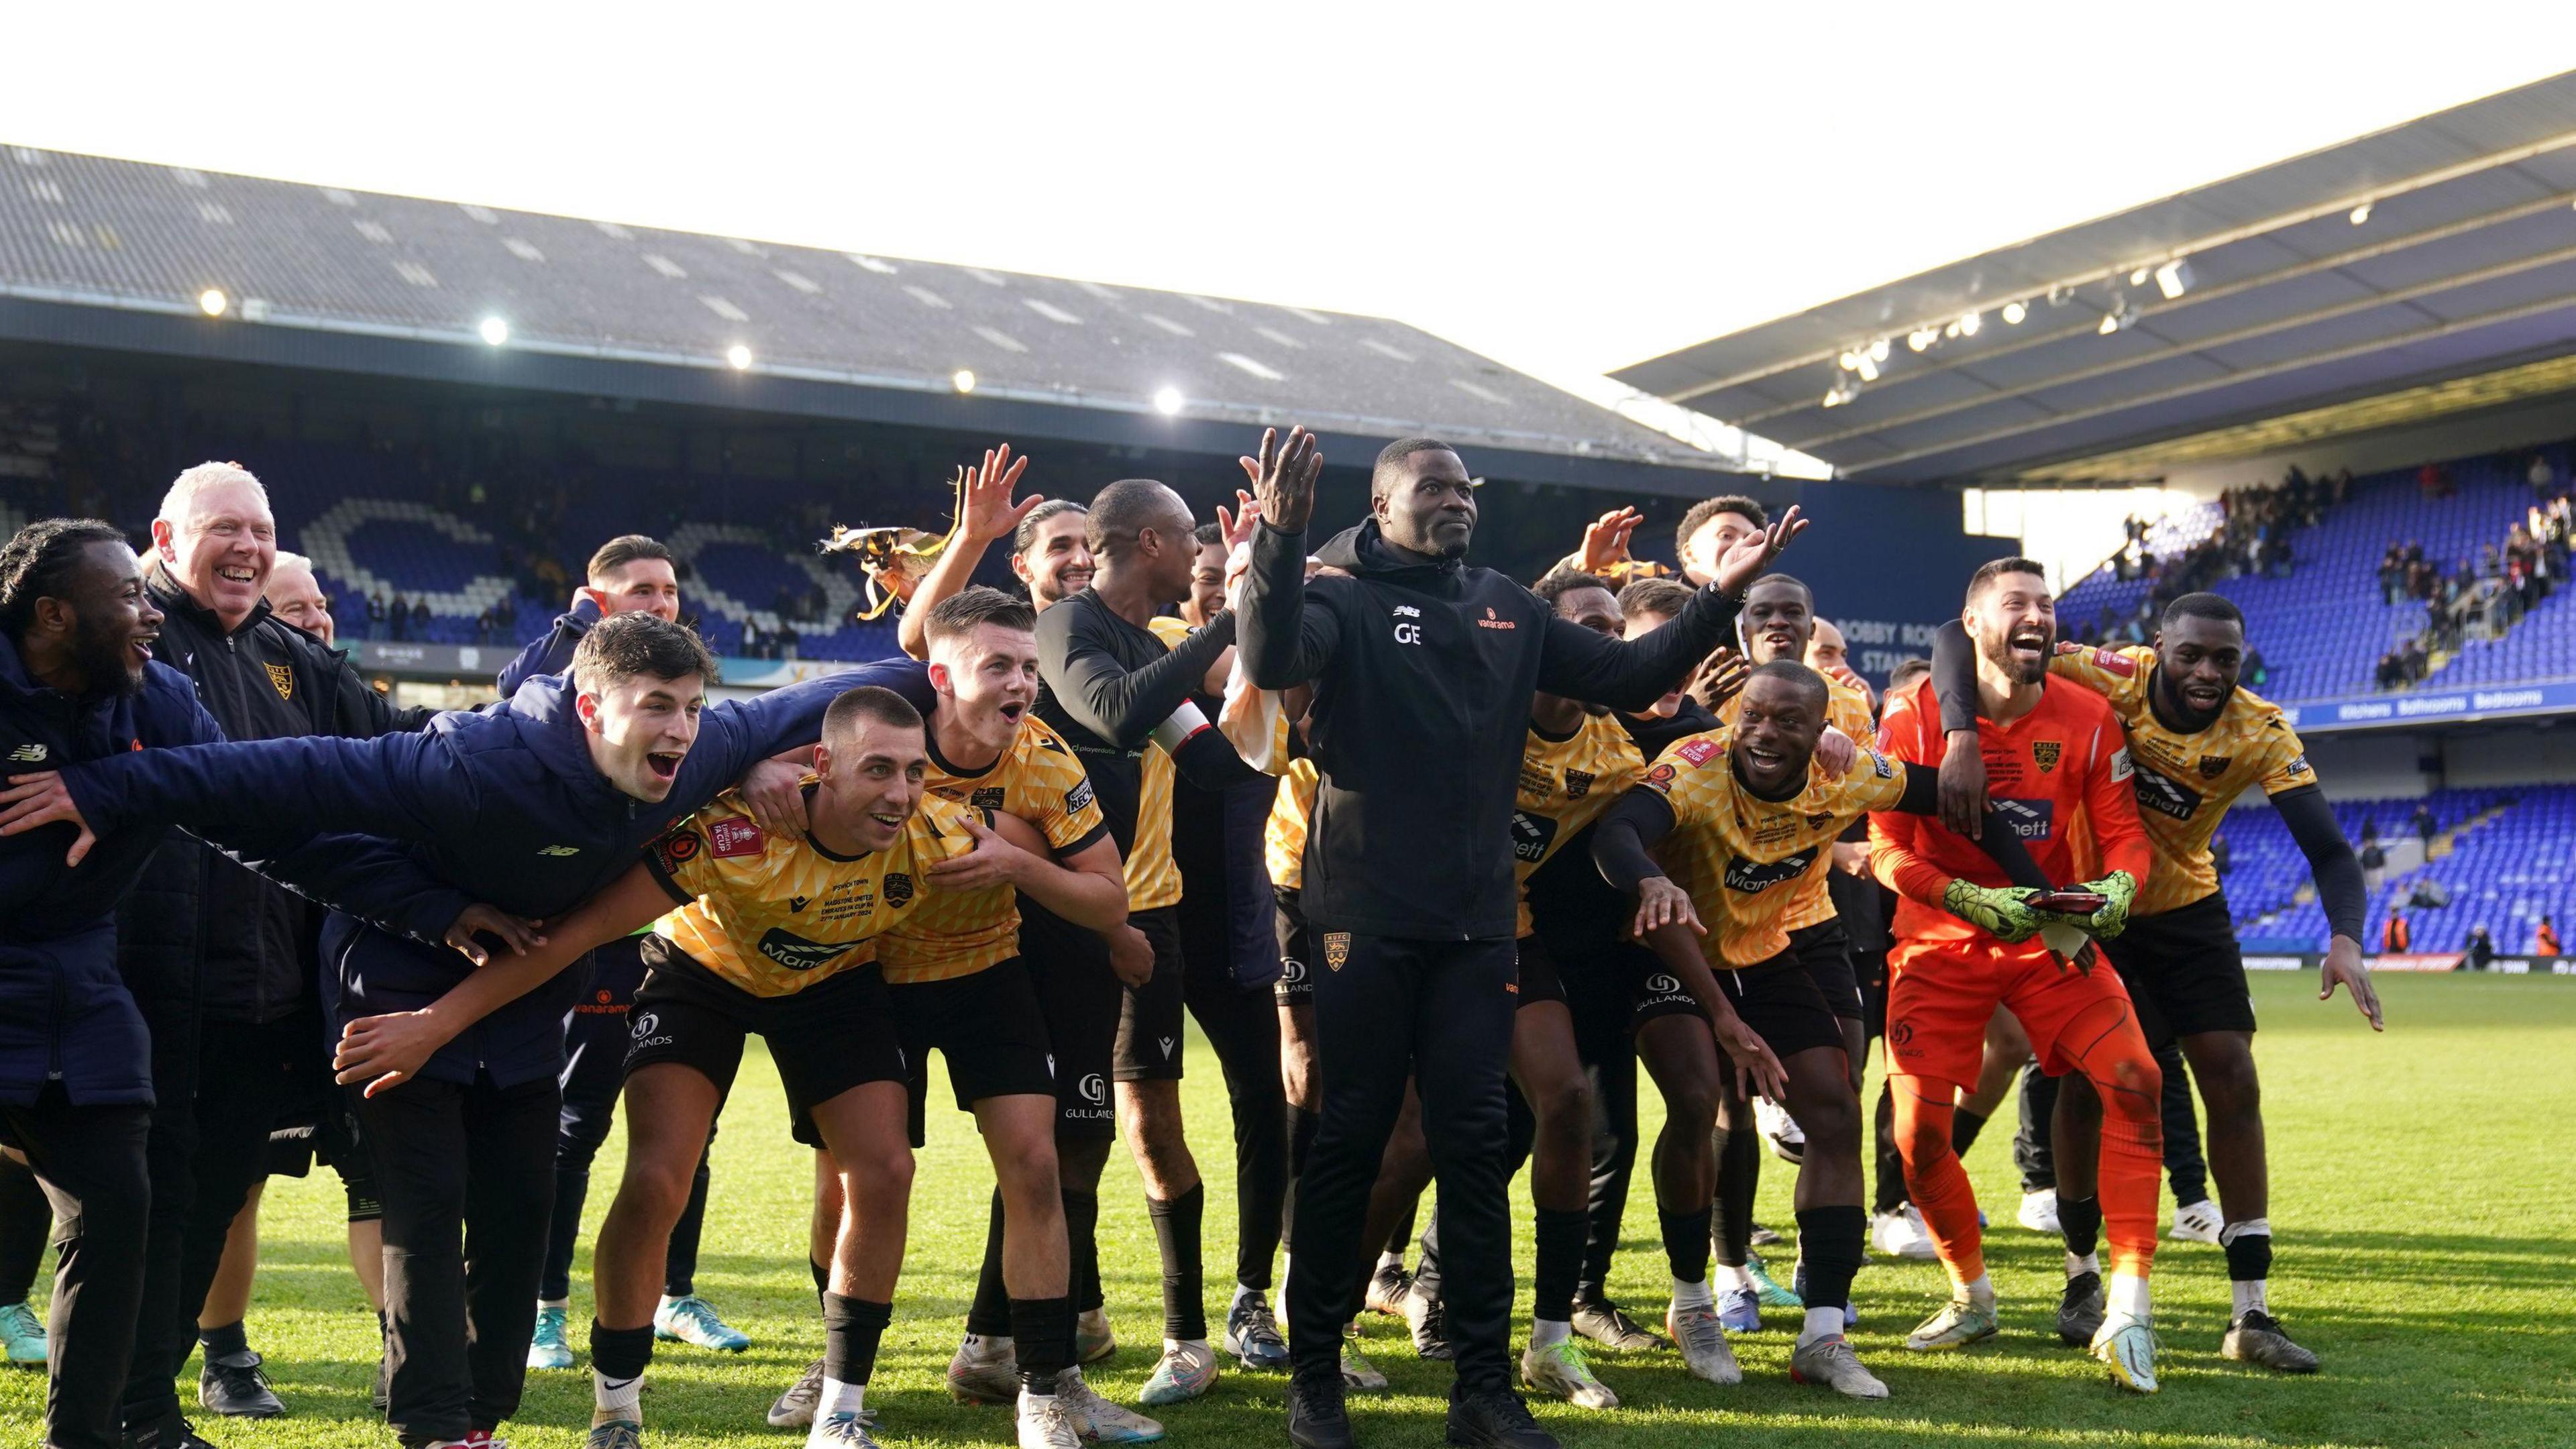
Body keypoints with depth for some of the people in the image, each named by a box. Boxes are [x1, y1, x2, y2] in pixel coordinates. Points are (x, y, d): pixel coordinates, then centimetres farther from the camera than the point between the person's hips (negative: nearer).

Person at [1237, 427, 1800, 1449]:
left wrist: (1717, 600, 4)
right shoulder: (1342, 597, -2)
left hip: (1476, 921, 4)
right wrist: (1280, 535, -37)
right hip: (1368, 915, -4)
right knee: (1348, 1142, 3)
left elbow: (1624, 677, 15)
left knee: (1473, 1144, 6)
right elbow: (1271, 661, -23)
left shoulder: (1505, 607, 13)